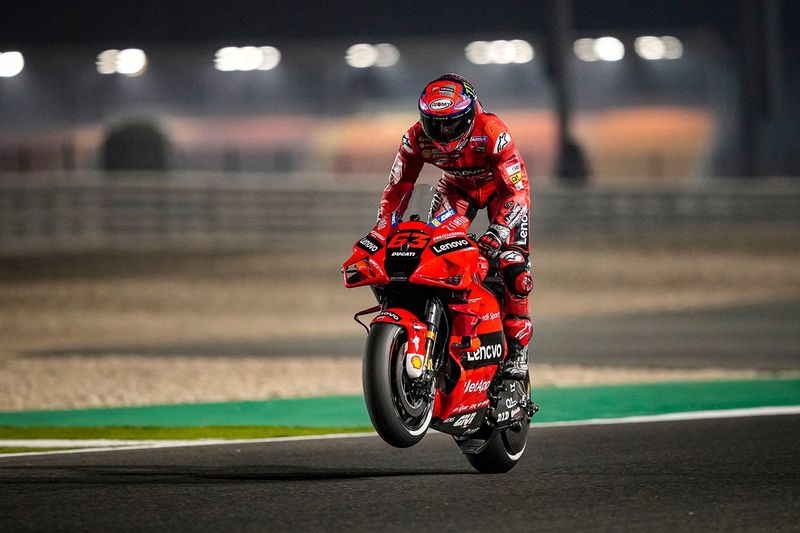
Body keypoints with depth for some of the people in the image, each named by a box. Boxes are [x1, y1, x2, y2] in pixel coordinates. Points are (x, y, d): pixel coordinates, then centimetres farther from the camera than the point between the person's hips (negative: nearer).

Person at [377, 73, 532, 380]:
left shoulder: (492, 132, -36)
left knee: (514, 267, -20)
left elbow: (518, 189, -37)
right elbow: (396, 187, -11)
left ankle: (517, 348, -10)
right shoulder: (417, 138, -24)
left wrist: (498, 231, -51)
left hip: (500, 186, -3)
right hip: (457, 188, 3)